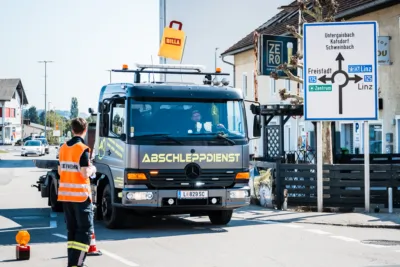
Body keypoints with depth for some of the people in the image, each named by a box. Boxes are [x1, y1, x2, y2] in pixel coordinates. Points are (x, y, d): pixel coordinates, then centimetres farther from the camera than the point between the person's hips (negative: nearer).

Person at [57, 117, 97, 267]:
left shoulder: (63, 148, 8)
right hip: (80, 195, -7)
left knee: (71, 229, 14)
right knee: (85, 230, -3)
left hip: (65, 194, 7)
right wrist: (92, 169, 2)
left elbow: (60, 171, 13)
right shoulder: (83, 149, -13)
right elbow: (85, 174, -17)